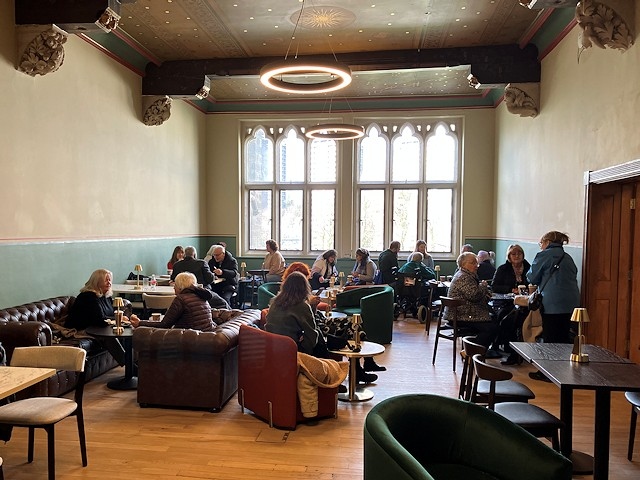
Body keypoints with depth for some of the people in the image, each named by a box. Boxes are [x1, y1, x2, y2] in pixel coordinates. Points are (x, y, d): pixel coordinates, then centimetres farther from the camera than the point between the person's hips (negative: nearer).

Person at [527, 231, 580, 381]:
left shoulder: (544, 255, -2)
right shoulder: (568, 257, 18)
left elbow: (532, 278, 0)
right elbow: (572, 277, 21)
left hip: (553, 303, -7)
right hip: (572, 303, 7)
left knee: (549, 339, 0)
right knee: (563, 337, 12)